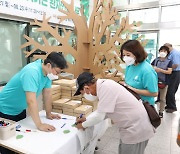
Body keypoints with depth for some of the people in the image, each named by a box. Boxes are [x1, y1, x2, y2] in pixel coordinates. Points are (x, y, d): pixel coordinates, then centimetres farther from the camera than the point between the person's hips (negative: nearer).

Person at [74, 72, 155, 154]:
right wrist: (87, 120, 12)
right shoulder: (104, 85, 5)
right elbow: (104, 112, 14)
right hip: (134, 126, 9)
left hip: (136, 129, -9)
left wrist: (83, 125, -4)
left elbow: (99, 116, -21)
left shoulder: (105, 87, -25)